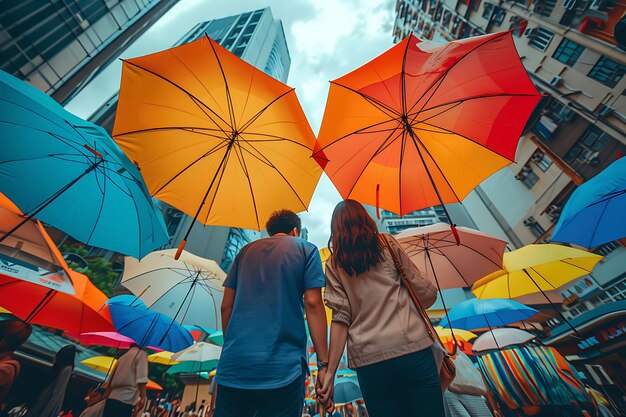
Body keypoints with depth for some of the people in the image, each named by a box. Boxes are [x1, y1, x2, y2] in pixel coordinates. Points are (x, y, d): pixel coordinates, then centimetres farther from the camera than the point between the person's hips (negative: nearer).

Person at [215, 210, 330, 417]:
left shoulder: (246, 250, 13)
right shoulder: (306, 249, 3)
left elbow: (226, 306, 12)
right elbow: (312, 304, -8)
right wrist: (324, 363, -5)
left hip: (234, 365, 4)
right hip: (282, 368, -3)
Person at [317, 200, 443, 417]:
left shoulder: (333, 264, 5)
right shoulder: (387, 243, 4)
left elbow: (341, 318, -2)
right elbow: (427, 293, 4)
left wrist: (330, 371, 2)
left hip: (368, 360, 1)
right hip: (414, 348, -1)